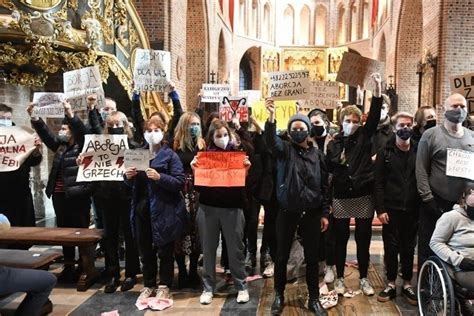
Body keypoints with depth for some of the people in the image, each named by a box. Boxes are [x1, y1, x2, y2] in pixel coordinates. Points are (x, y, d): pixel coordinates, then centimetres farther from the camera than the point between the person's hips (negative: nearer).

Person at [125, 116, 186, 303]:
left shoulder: (170, 155, -6)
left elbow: (180, 182, -14)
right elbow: (132, 184, 16)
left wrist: (159, 177, -27)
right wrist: (128, 177, -6)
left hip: (163, 211, -5)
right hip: (142, 209, 5)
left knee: (165, 251, 9)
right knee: (145, 250, 16)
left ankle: (164, 286, 25)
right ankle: (149, 285, 32)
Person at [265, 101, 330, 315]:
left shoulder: (316, 154, 5)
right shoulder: (284, 150, 0)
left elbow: (324, 185, 7)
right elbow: (271, 139, -22)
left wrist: (324, 213, 4)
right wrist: (271, 116, -38)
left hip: (311, 213, 1)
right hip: (287, 212, -1)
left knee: (312, 257, 10)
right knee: (282, 256, 9)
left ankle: (314, 298, 26)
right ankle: (279, 296, 27)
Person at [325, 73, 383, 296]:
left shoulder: (364, 136, 1)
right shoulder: (334, 142, 2)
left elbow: (374, 115, -14)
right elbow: (328, 168, 7)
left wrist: (378, 89, -24)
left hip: (363, 195, 0)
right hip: (341, 197, 0)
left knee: (363, 239, 10)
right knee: (340, 239, 9)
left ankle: (363, 278, 27)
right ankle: (340, 277, 24)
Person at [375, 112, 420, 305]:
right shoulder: (385, 153, 0)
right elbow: (379, 183, -3)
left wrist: (421, 206, -5)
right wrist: (380, 209, -10)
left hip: (412, 210, 1)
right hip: (391, 209, -1)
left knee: (409, 248, 11)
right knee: (391, 248, 6)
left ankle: (407, 284, 25)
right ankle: (391, 285, 19)